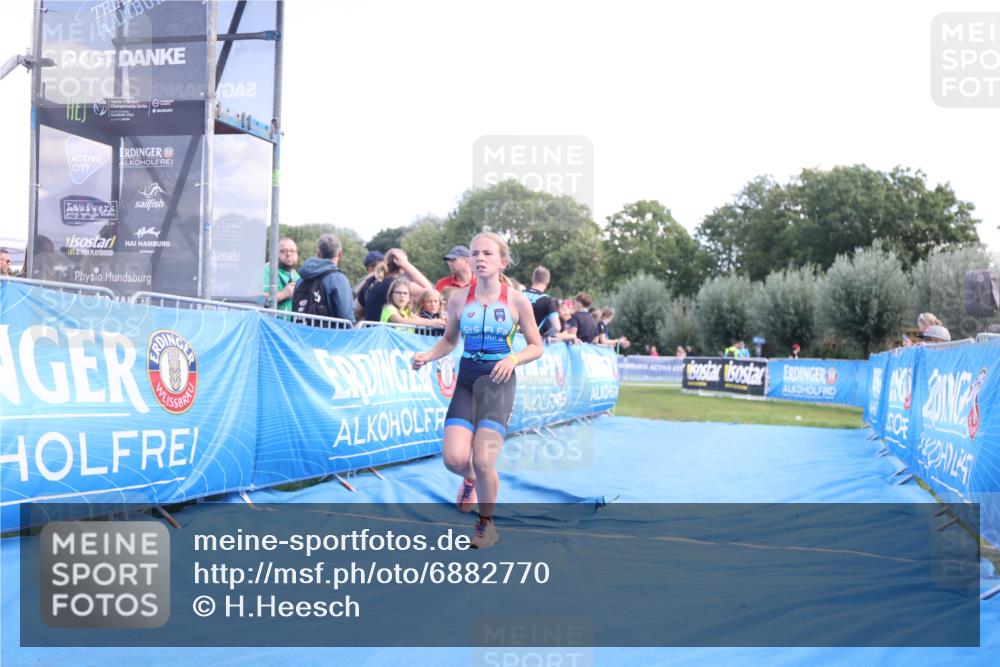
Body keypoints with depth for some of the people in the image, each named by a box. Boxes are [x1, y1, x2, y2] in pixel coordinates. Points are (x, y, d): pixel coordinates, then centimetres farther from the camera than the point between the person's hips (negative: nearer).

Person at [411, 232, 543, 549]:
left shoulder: (517, 300, -2)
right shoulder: (459, 298, 3)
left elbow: (536, 347, 5)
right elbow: (449, 340, 15)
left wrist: (513, 358, -16)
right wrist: (427, 356, -5)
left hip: (498, 381, -2)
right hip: (466, 379, 2)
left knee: (483, 462, -13)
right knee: (454, 458, -13)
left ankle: (486, 523, 16)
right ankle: (470, 479, 27)